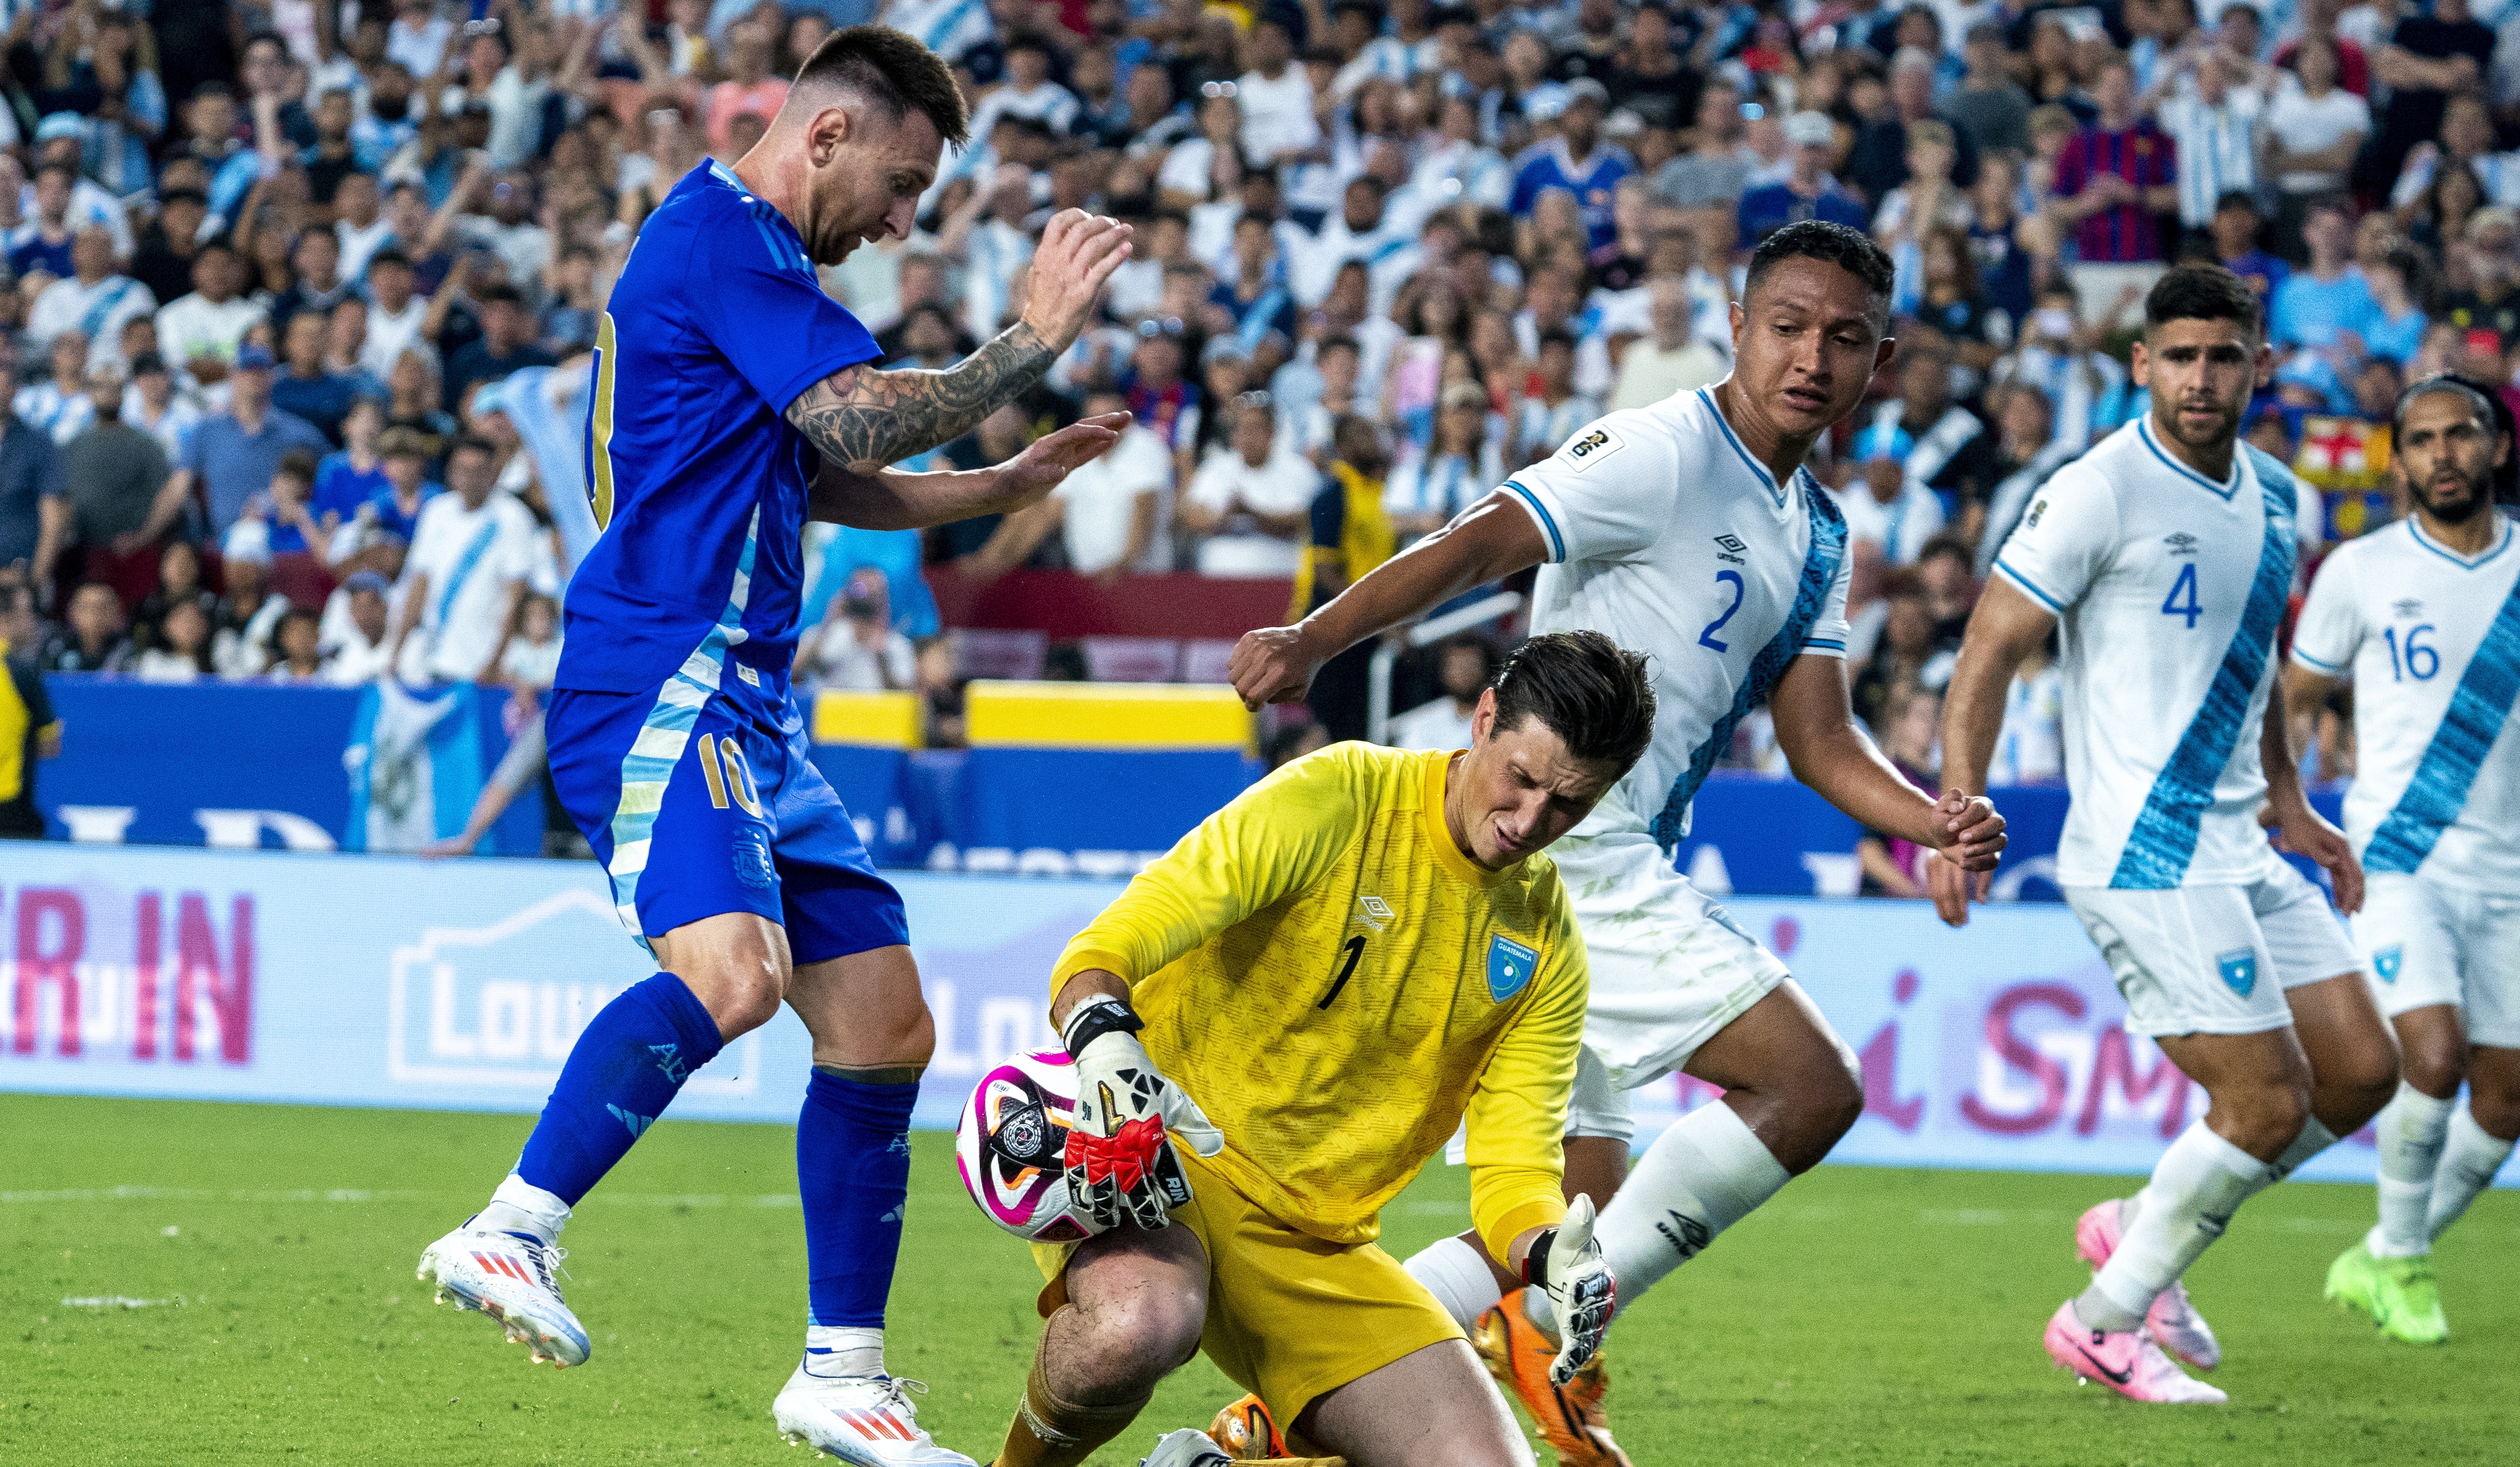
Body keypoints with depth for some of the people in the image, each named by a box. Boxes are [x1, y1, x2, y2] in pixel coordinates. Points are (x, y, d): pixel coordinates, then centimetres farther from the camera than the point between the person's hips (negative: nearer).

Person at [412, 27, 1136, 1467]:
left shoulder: (749, 255, 24)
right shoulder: (723, 238, -9)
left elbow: (829, 480, 36)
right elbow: (862, 422, -17)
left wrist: (1008, 484, 28)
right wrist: (1036, 341, -6)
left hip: (749, 705, 11)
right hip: (661, 684, -11)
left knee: (883, 1023, 7)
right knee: (730, 972, -32)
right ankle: (506, 1237, -27)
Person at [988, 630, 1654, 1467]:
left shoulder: (1548, 950, 6)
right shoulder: (1341, 799, -11)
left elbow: (1512, 1166, 4)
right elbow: (1112, 943, -18)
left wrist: (1550, 1249, -20)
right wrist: (1104, 1045, -41)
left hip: (1316, 1248, 5)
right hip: (1154, 1161, -5)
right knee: (1137, 1326, -40)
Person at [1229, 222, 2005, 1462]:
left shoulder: (1818, 538, 19)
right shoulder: (1663, 454, -9)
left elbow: (1818, 741, 17)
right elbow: (1480, 545, -20)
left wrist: (1933, 822, -2)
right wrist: (1313, 640, -34)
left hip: (1616, 869, 10)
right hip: (1566, 841, -10)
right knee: (1807, 1084, -15)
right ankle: (1555, 1340, -10)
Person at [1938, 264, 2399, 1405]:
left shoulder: (2272, 497, 11)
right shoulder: (2101, 491, -13)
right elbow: (1990, 648, -13)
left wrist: (2291, 806, 25)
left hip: (2241, 851, 9)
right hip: (2145, 858, -8)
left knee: (2360, 1073, 8)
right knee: (2266, 1105, -11)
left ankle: (2139, 1231, 22)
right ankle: (2103, 1324, 5)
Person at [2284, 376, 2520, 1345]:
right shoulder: (2362, 572, -1)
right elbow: (2296, 693, 11)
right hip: (2398, 861, -4)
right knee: (2432, 1053, -23)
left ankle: (2381, 1261, 24)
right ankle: (2398, 1255, 0)